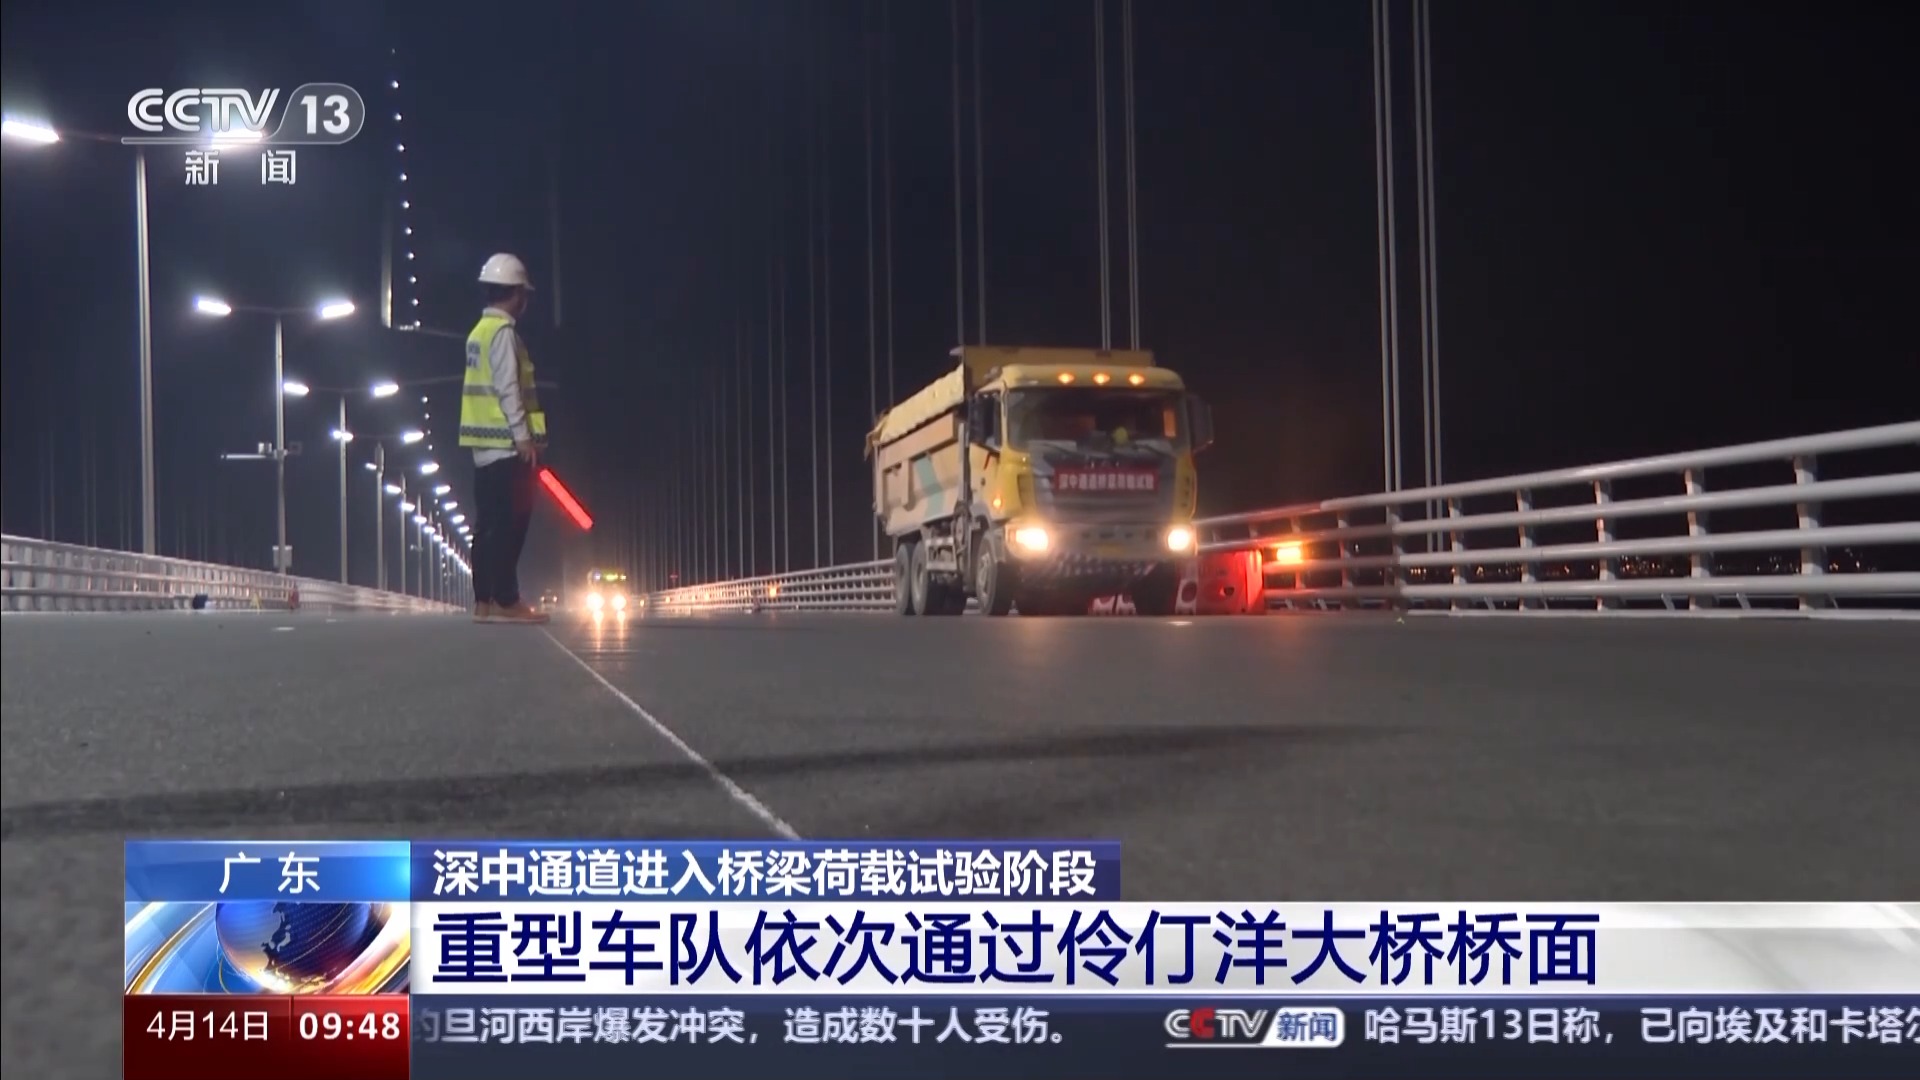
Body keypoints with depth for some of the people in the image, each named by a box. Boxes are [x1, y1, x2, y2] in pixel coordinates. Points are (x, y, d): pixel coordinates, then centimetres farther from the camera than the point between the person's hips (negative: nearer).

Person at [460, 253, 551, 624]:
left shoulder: (480, 330, 18)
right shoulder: (503, 330, -10)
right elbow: (507, 388, -17)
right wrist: (524, 436, -17)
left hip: (485, 443, 9)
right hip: (505, 442, -9)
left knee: (489, 523, 8)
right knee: (509, 521, -8)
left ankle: (484, 601, 8)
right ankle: (505, 600, -9)